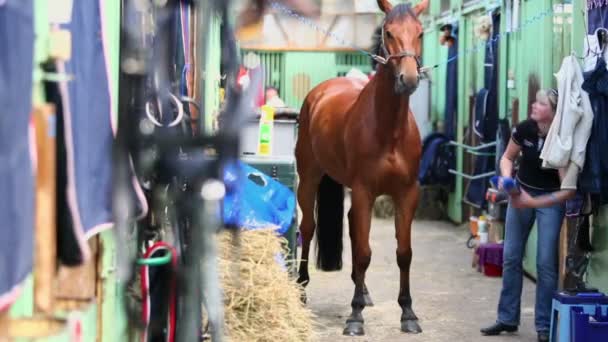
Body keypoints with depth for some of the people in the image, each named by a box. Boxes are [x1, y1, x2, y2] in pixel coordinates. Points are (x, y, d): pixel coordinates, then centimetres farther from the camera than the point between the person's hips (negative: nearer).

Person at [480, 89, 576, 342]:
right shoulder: (524, 129, -15)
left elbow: (568, 190, -26)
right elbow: (507, 158, 3)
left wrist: (533, 202, -31)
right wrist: (506, 178, -18)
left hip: (550, 200, -4)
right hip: (520, 193, 4)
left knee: (545, 262, -7)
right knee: (511, 257, 7)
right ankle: (508, 319, 19)